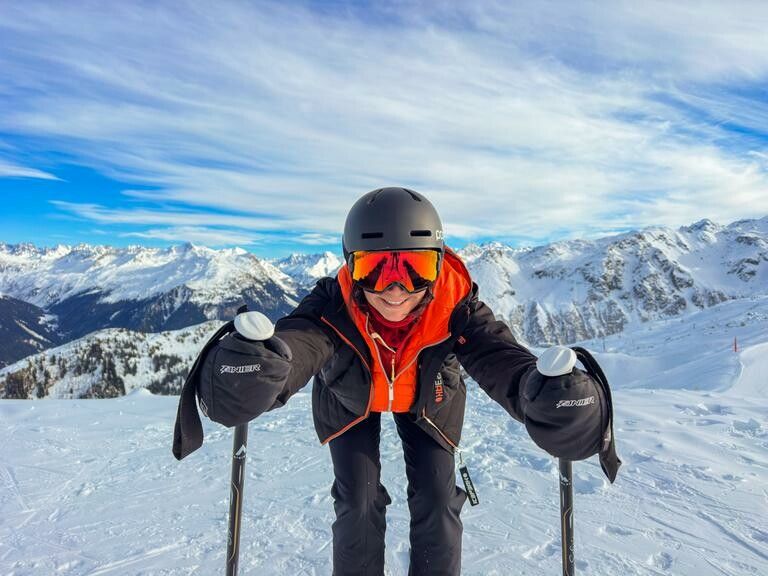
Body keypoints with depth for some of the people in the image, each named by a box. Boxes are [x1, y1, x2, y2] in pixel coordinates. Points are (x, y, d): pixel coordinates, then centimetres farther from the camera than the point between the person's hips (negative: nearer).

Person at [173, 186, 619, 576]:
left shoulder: (455, 307, -37)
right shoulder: (334, 309, -39)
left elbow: (500, 356, -51)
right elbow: (295, 345, -56)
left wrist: (549, 390, -73)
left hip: (428, 400, 1)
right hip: (349, 399, 0)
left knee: (437, 501, 0)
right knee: (359, 503, -3)